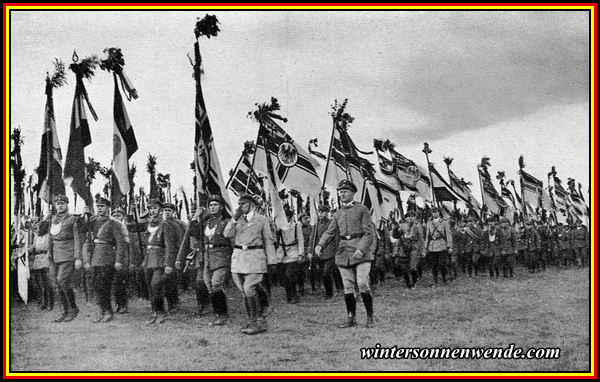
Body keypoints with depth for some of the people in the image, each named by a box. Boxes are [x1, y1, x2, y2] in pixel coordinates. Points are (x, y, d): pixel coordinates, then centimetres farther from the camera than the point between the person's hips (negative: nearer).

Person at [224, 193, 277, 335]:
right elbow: (227, 234, 0)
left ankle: (258, 322, -5)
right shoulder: (237, 220, 15)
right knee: (245, 291, 7)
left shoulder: (262, 220, 3)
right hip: (239, 257, 5)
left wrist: (272, 262, -4)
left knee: (249, 289, -15)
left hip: (255, 257, -5)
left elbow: (268, 241, 2)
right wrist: (235, 218, -11)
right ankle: (253, 322, 16)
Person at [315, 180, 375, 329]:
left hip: (361, 253, -5)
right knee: (348, 288, 6)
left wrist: (361, 249, -20)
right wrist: (320, 245, -12)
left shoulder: (362, 210, 0)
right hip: (343, 254, 5)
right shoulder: (337, 214, 15)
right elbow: (330, 232, 8)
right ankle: (351, 319, 14)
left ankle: (370, 317, 1)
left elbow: (369, 233, -6)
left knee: (363, 285, -12)